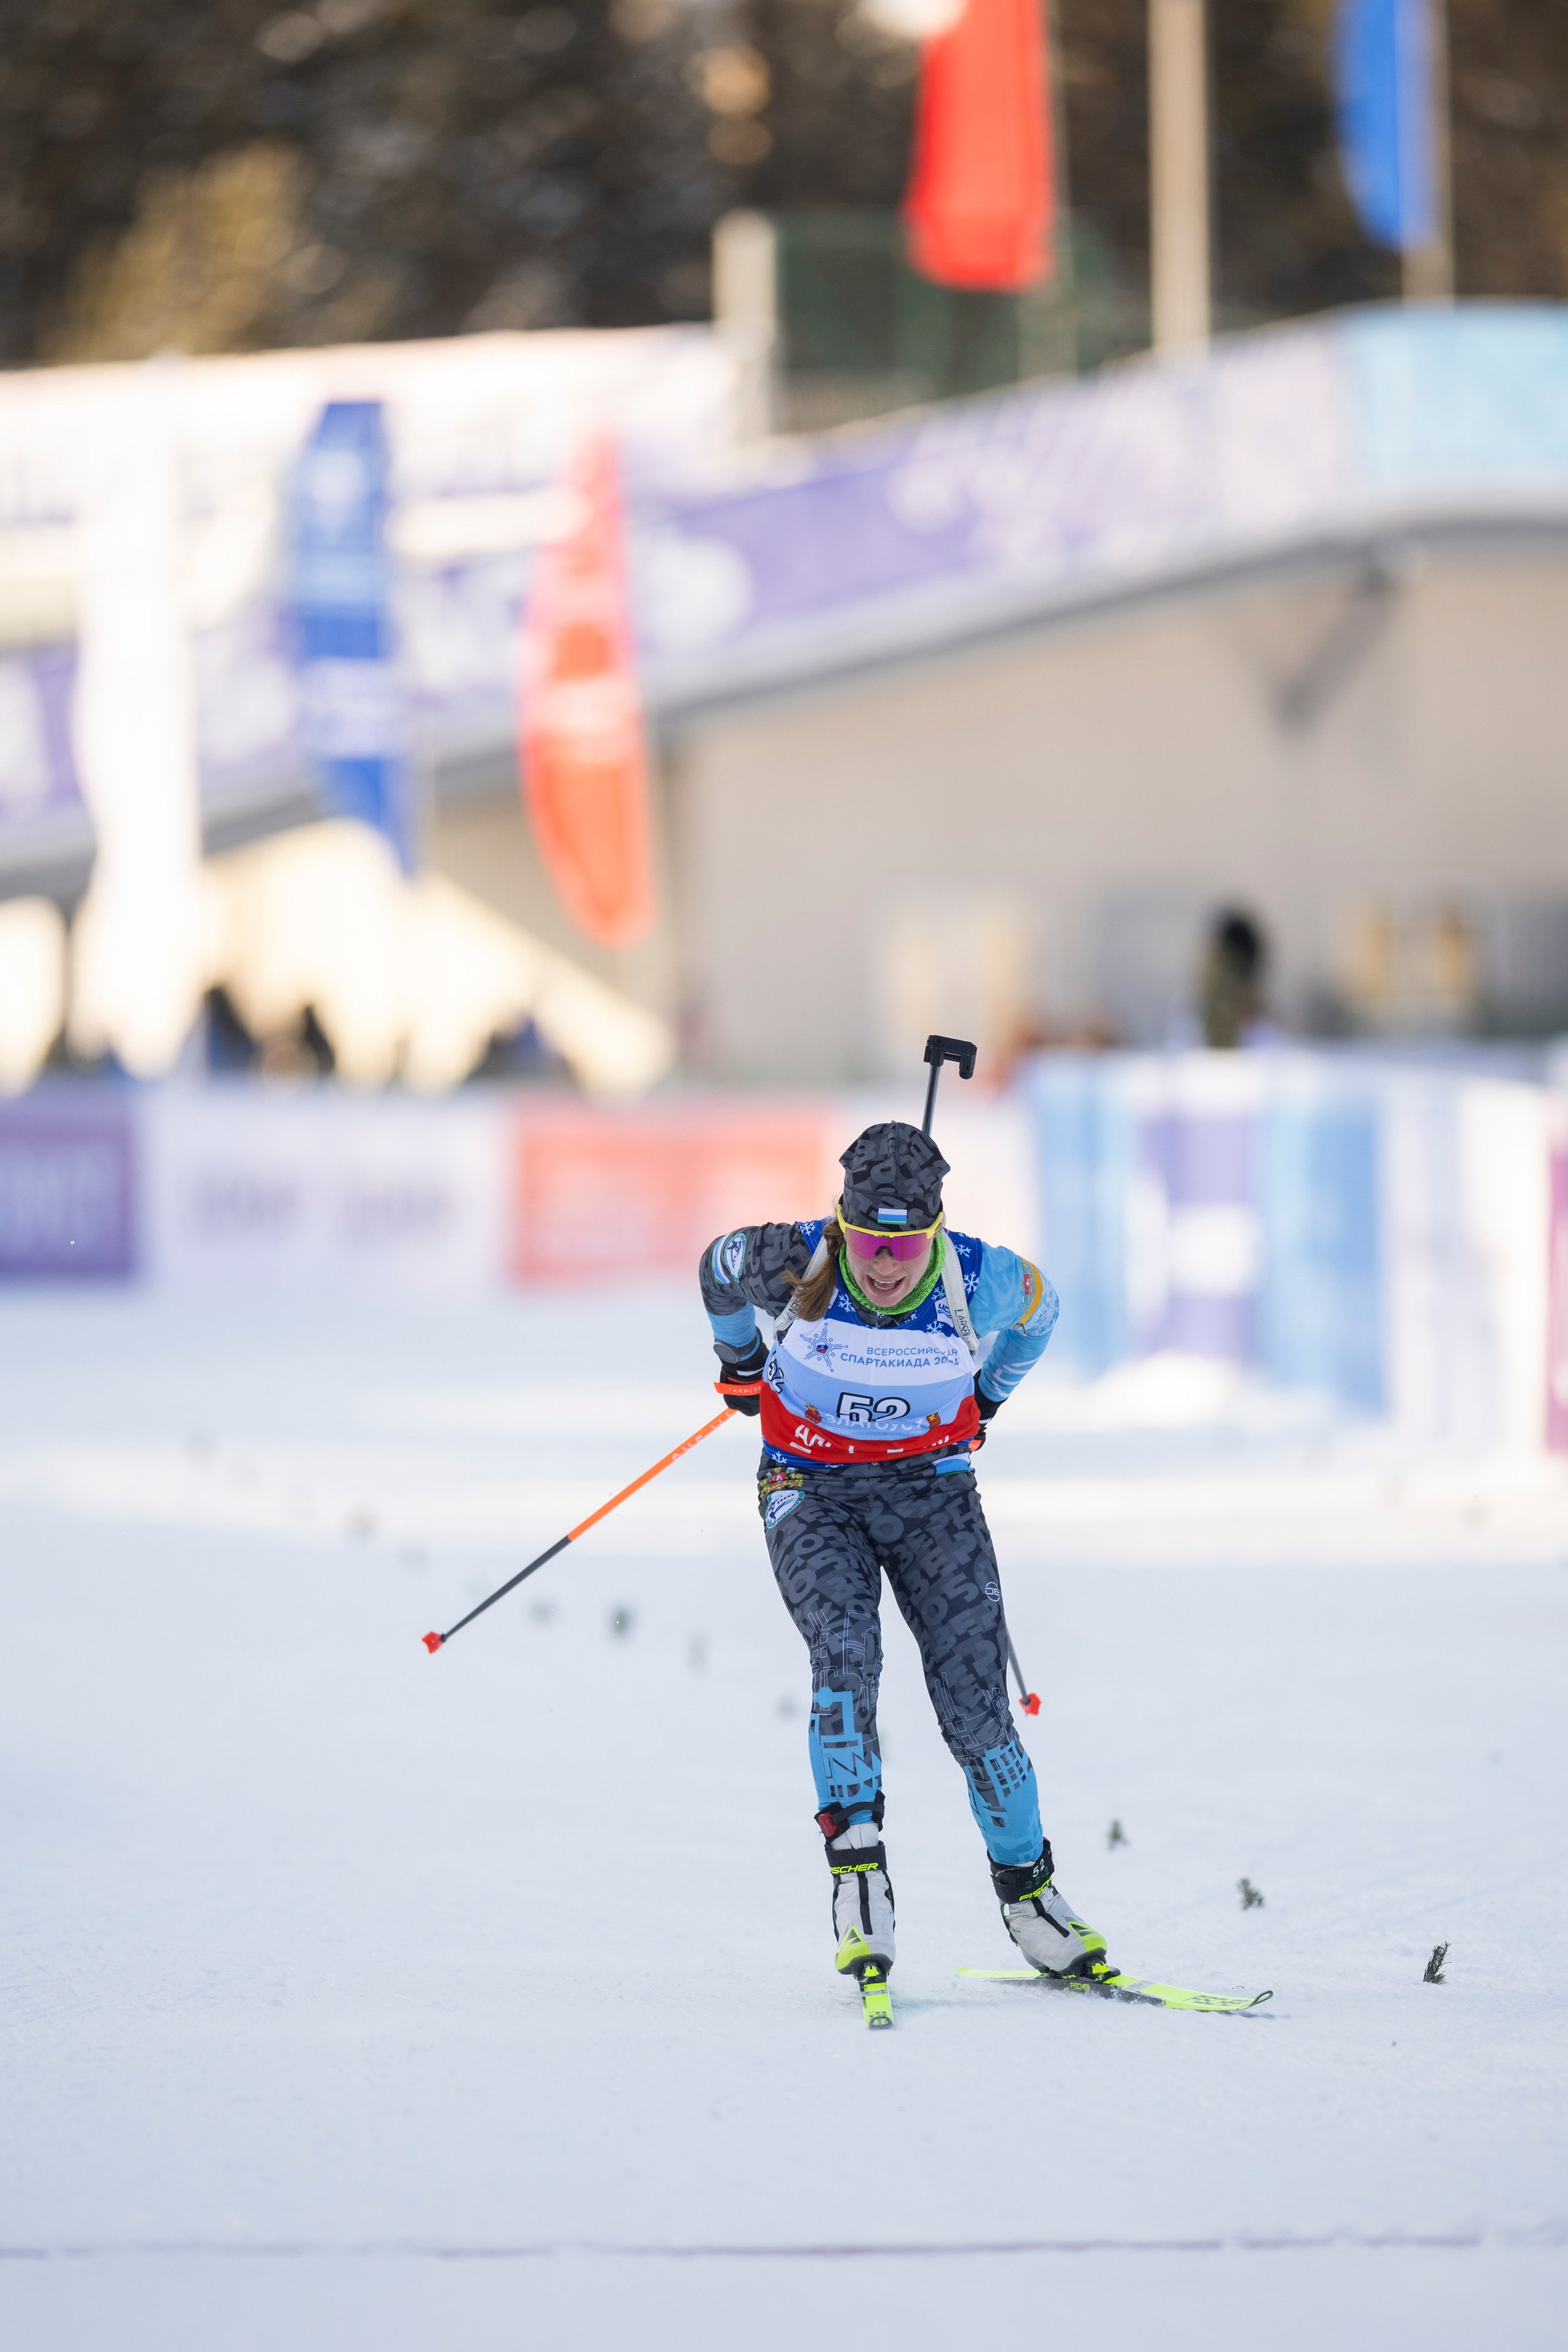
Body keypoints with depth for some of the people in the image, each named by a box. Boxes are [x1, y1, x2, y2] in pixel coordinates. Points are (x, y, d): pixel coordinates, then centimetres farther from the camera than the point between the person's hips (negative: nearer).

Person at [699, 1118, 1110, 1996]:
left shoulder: (979, 1281, -18)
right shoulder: (795, 1264, -20)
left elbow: (1036, 1307, 7)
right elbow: (717, 1267, 4)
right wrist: (743, 1363, 19)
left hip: (930, 1487, 1)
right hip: (813, 1489, -1)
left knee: (975, 1701, -7)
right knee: (846, 1651, -27)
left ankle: (1027, 1887, 11)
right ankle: (858, 1871, -24)